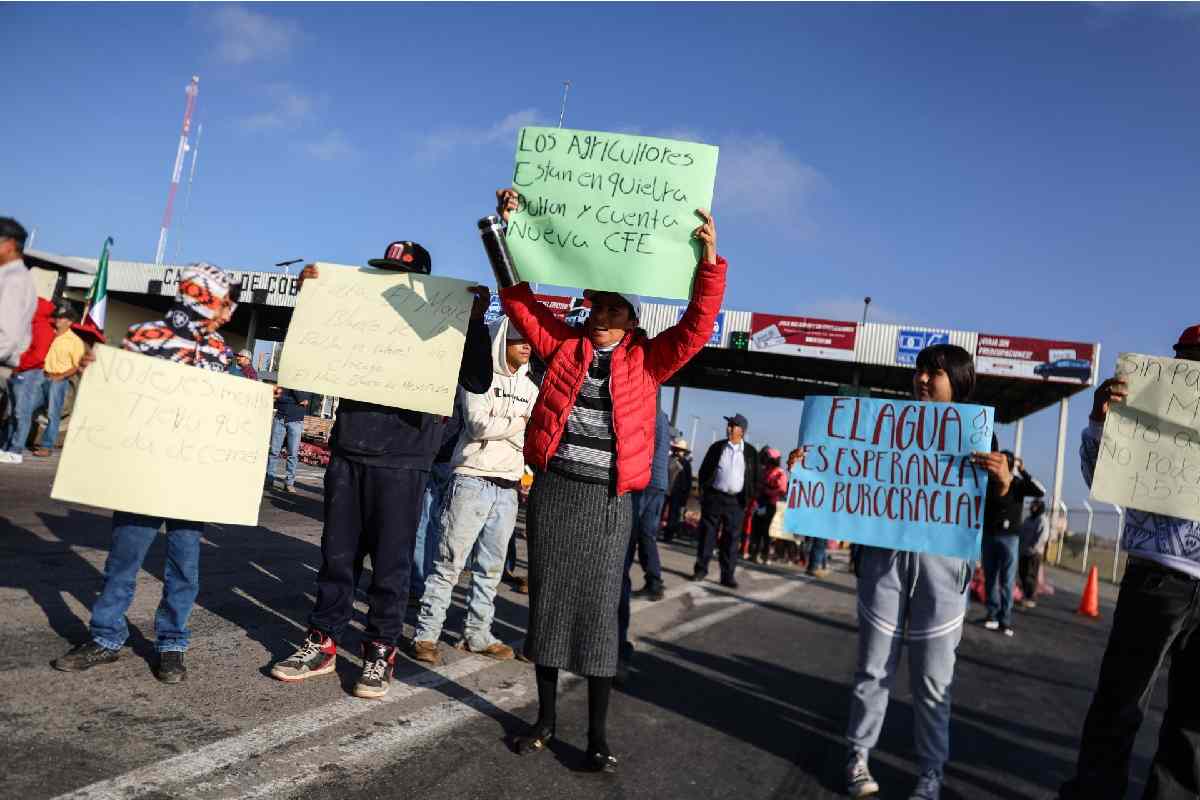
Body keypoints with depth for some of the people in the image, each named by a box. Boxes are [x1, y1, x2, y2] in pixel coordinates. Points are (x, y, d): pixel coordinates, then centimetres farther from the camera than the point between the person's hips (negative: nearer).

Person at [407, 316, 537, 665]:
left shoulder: (529, 388, 15)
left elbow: (530, 440, 12)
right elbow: (478, 424, -16)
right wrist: (520, 422, -7)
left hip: (508, 489, 6)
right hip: (472, 481, -6)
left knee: (491, 568, 10)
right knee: (450, 563, -4)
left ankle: (478, 634, 19)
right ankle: (426, 634, 3)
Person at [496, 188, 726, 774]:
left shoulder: (647, 360, 4)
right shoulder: (565, 343, 9)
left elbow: (697, 326, -7)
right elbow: (518, 298, 8)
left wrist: (709, 258, -16)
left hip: (608, 501, -2)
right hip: (552, 490, 2)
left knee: (598, 610, 1)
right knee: (547, 601, 9)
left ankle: (597, 732, 13)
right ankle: (546, 717, 24)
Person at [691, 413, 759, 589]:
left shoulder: (750, 452, 5)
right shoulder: (717, 447, 5)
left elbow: (754, 477, 9)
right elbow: (704, 470, 8)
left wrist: (750, 498, 2)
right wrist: (702, 492, 2)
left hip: (736, 501, 0)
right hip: (714, 497, 0)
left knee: (732, 539, 1)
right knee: (707, 534, 4)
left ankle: (727, 576, 7)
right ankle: (701, 569, 14)